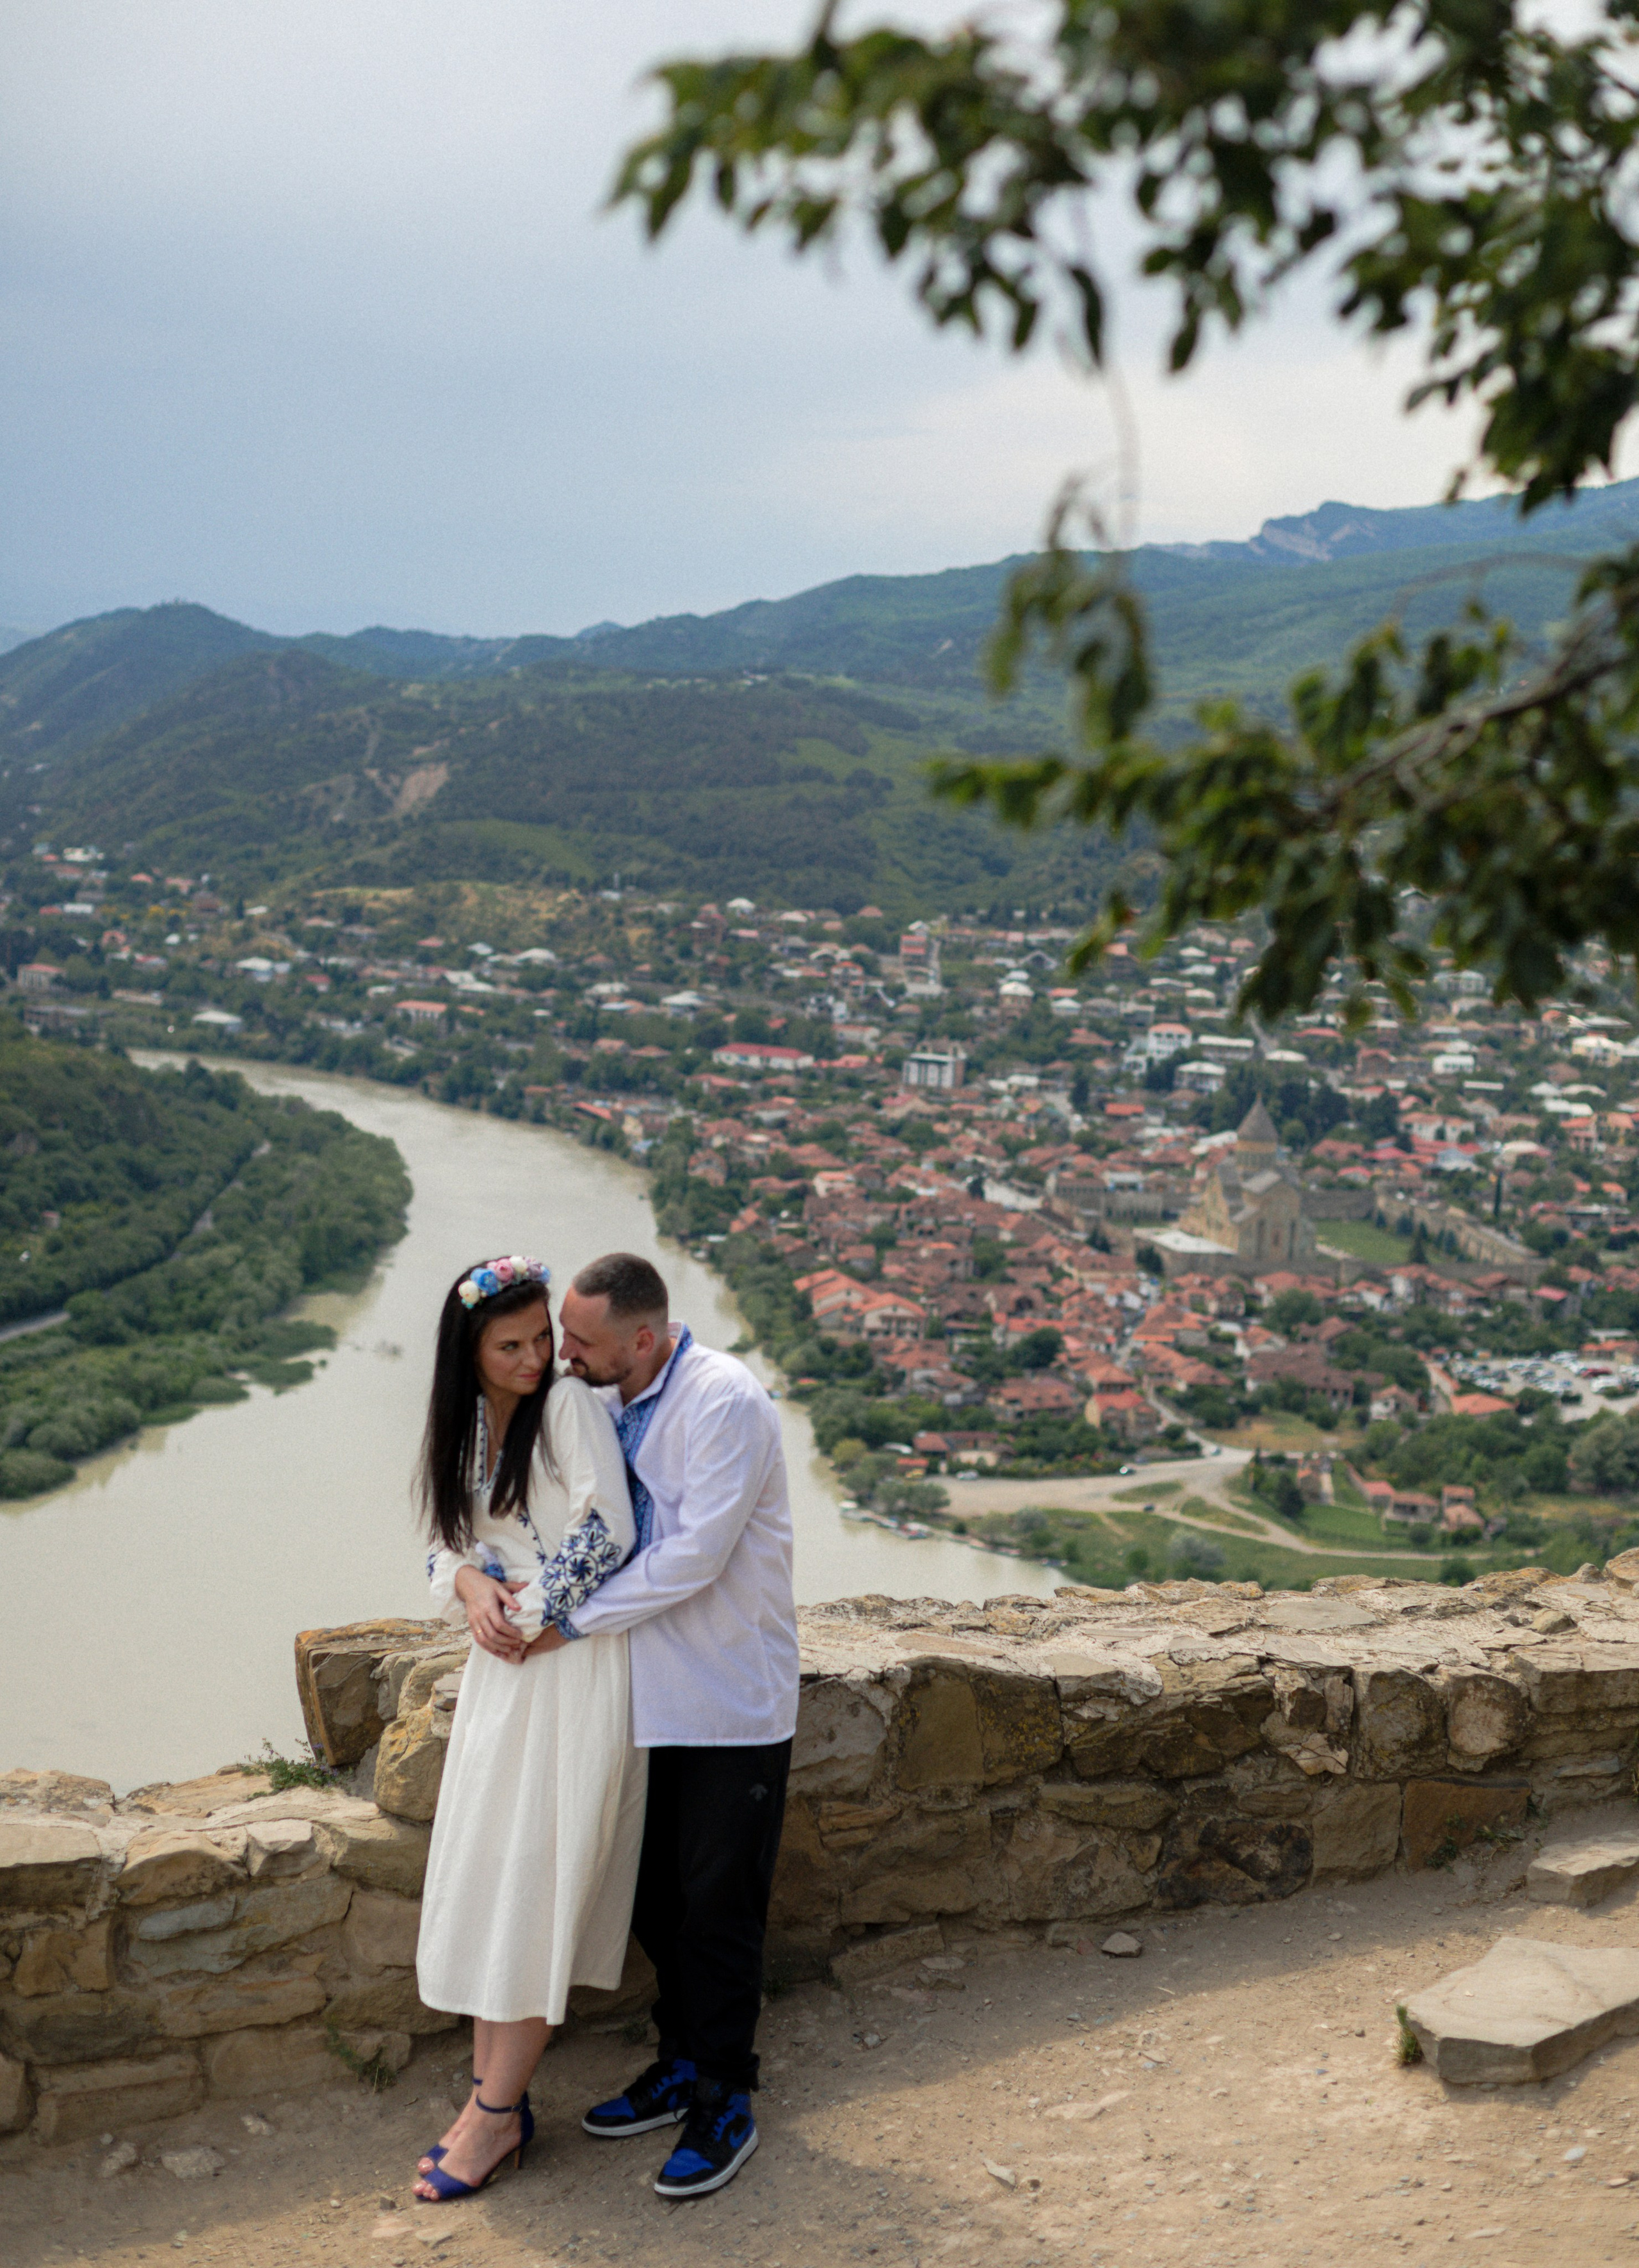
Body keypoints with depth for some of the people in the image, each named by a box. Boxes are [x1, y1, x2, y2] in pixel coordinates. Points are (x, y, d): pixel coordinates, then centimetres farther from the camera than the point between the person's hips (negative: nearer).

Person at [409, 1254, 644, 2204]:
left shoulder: (572, 1405, -11)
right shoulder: (468, 1424, 10)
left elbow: (609, 1530, -18)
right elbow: (452, 1539, 15)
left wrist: (534, 1616, -11)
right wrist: (471, 1584, -6)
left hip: (578, 1663, -7)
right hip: (504, 1664, 7)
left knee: (536, 1883, -3)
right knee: (487, 1881, 7)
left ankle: (500, 2114, 5)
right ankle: (494, 2090, 16)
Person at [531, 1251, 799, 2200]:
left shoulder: (725, 1402, -21)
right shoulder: (609, 1404, 5)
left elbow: (695, 1556, -25)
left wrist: (572, 1622, -19)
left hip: (731, 1701, -7)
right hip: (653, 1691, 8)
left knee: (719, 1907, 2)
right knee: (657, 1898, 16)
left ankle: (726, 2104, 17)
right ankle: (683, 2067, 34)